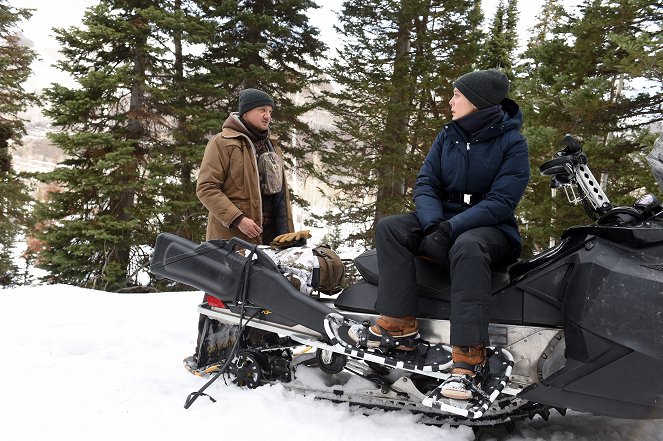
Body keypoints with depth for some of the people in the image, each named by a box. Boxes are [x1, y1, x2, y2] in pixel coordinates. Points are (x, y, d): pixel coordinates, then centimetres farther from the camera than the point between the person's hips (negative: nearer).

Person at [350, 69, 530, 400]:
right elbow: (425, 184, 3)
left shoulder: (512, 143, -7)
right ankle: (399, 325, -26)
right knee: (389, 228, -18)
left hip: (492, 230, -5)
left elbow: (501, 202, -16)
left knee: (467, 246, -40)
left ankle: (468, 358, -43)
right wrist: (433, 223, -18)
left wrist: (451, 228, -27)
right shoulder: (448, 136, 8)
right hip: (443, 222, 6)